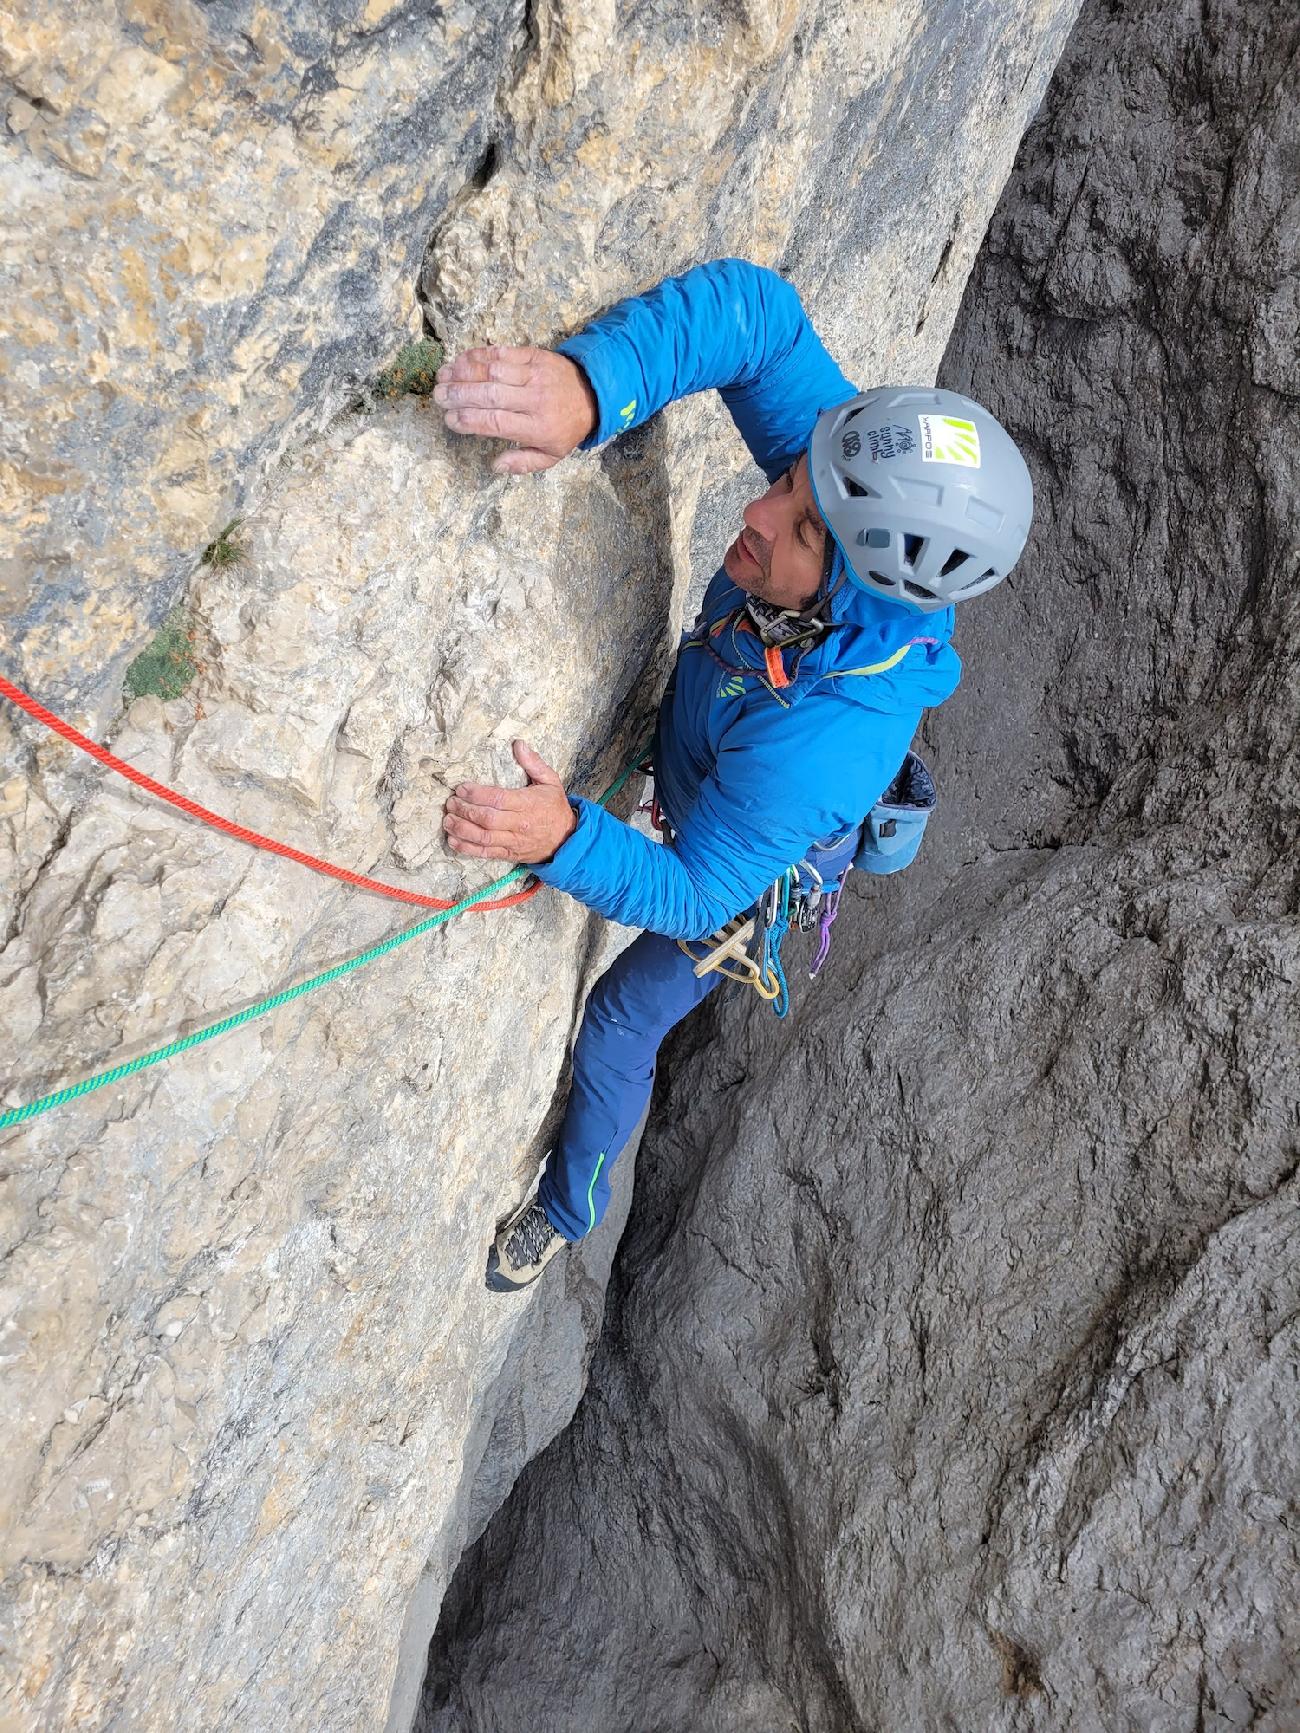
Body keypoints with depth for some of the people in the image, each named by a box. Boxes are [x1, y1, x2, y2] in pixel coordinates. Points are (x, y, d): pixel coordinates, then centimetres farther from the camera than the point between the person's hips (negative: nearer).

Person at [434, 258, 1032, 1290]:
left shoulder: (819, 745, -50)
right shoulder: (862, 502, -36)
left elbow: (692, 893, -38)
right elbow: (756, 311, -40)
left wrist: (564, 839, -57)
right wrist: (590, 387, -58)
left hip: (734, 872, -4)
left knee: (614, 1037, 19)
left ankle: (571, 1207, 48)